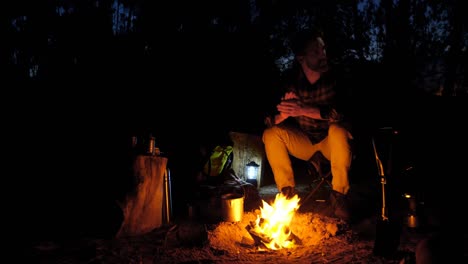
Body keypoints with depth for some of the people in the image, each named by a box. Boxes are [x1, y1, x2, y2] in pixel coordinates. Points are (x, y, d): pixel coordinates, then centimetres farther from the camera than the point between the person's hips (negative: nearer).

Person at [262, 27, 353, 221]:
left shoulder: (336, 77, -18)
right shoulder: (290, 81, -12)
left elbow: (342, 113, -31)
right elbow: (270, 121, -15)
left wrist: (304, 110, -39)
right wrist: (285, 112, -38)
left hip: (332, 141, -2)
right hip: (303, 141, 2)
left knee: (338, 130, -34)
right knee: (271, 134, -19)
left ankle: (339, 194, -17)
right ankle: (287, 191, -6)